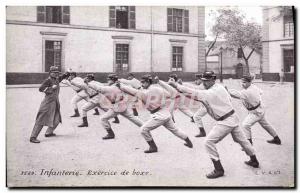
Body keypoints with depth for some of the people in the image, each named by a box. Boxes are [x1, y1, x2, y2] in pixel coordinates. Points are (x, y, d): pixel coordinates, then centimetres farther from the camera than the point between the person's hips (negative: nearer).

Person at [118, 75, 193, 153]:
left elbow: (134, 91, -12)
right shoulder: (159, 89, 6)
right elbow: (168, 94, 19)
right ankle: (189, 142, 34)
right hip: (167, 113, 8)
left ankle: (153, 147, 5)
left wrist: (120, 85, -5)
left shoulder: (146, 92, -12)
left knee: (144, 129, 1)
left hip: (159, 116, -8)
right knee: (174, 129, 24)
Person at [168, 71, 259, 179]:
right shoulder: (221, 87, 5)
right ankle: (254, 161, 42)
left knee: (209, 142, -8)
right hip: (233, 118, 9)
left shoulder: (210, 93, -20)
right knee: (241, 139, 25)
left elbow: (193, 93, -25)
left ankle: (219, 170, -4)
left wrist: (176, 85, -26)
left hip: (225, 122, -9)